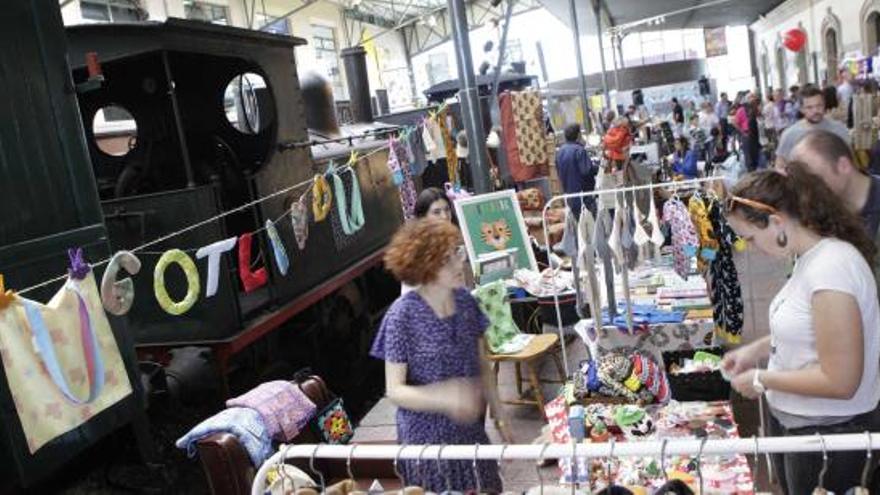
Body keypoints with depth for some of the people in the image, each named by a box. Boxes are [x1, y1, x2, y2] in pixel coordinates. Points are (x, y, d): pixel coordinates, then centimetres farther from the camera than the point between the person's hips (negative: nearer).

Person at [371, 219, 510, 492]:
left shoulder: (466, 301, -3)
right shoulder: (403, 315, -19)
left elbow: (483, 367, 6)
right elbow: (394, 390, -17)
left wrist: (499, 419, 7)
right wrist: (443, 398, -32)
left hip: (471, 429, 5)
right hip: (427, 437, -5)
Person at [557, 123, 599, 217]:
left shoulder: (560, 151, 6)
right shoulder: (579, 150, -18)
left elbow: (559, 171, 14)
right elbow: (586, 170, -22)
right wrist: (596, 167, -4)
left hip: (569, 192, 7)